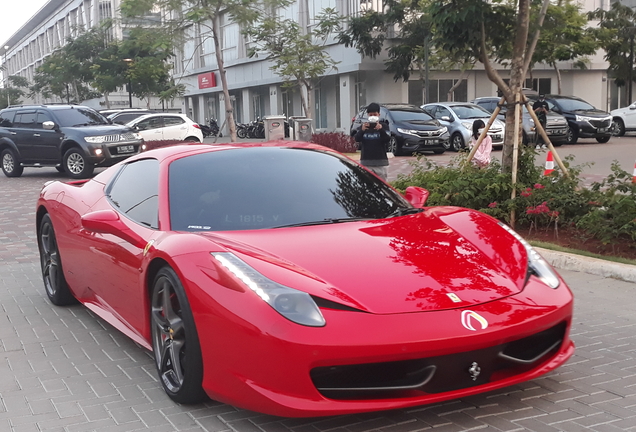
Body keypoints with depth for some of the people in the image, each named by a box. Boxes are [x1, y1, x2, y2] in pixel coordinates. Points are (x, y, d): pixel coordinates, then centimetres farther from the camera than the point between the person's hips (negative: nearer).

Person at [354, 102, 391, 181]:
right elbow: (357, 139, -5)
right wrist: (362, 130, -26)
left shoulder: (383, 125, 3)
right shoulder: (363, 126, 8)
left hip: (381, 162, -1)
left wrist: (381, 129, -29)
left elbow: (387, 139, -10)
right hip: (366, 162, 1)